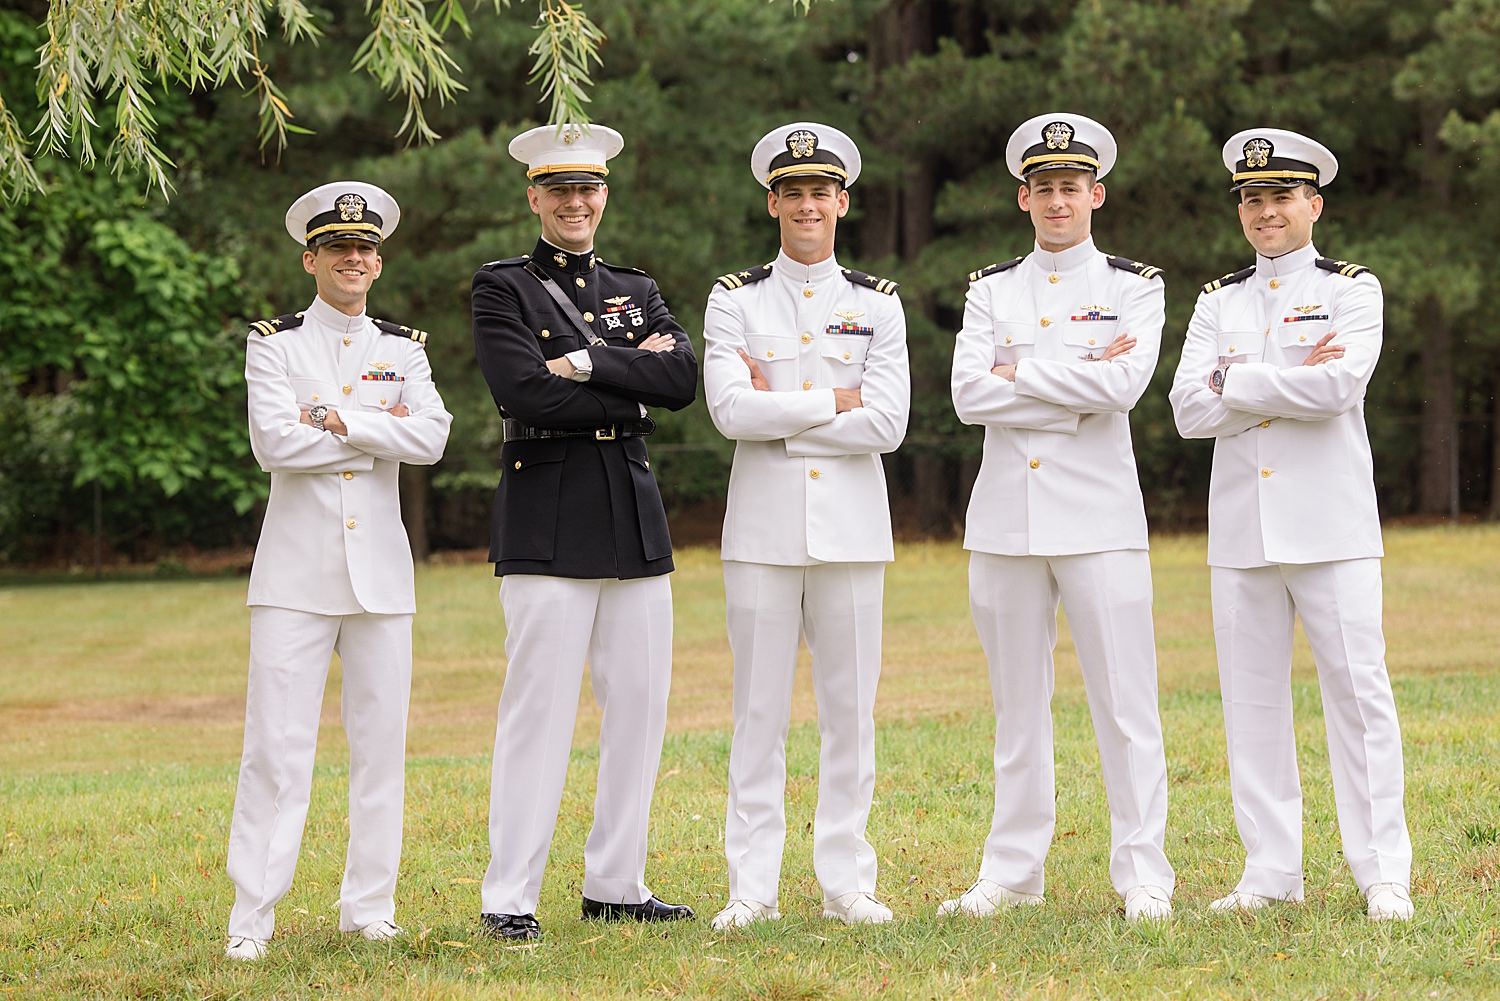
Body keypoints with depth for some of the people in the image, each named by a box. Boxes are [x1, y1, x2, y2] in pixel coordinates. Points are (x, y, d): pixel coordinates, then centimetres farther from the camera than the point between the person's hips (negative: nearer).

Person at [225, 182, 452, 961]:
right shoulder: (274, 343, 3)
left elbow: (431, 438, -5)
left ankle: (369, 906, 13)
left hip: (380, 566, 3)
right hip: (297, 567, -3)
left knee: (380, 740, 5)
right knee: (277, 742, -7)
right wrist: (380, 431, -7)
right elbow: (273, 442, -12)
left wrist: (337, 419, -12)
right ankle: (252, 915, -4)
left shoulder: (403, 348, 11)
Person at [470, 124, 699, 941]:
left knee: (639, 702, 7)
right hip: (548, 520, -6)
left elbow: (684, 379, 0)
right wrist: (635, 381, -9)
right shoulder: (503, 288, 1)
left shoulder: (637, 291, 17)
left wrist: (589, 361, -12)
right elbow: (525, 393, -14)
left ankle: (615, 884, 16)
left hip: (634, 514, 6)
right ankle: (508, 899, -4)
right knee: (539, 706, -8)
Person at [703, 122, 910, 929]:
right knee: (759, 712, 1)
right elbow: (731, 410, -11)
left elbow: (887, 424, -6)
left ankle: (846, 881, 11)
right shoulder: (734, 300, 4)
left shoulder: (878, 304, 7)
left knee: (850, 707, 3)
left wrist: (780, 415, -8)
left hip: (851, 526, 1)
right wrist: (834, 401, -9)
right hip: (764, 526, -1)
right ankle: (753, 885, 6)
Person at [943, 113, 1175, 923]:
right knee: (1017, 703, 8)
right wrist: (1077, 390, -10)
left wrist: (1019, 374, -8)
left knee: (1124, 699, -3)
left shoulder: (1134, 287, 4)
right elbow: (969, 394, -4)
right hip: (1006, 515, 3)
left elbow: (1122, 384, -14)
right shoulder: (990, 290, 11)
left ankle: (1143, 875, 2)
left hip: (1098, 514, -3)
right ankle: (1013, 873, 14)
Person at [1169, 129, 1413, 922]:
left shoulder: (1352, 290, 4)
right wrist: (1289, 381, -9)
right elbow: (1190, 410, 0)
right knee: (1251, 699, 4)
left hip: (1330, 522, -4)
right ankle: (1271, 872, 10)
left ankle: (1382, 873, 0)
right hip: (1242, 527, 4)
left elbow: (1338, 386, -15)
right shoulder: (1218, 302, 14)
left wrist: (1236, 379, -8)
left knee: (1358, 691, -5)